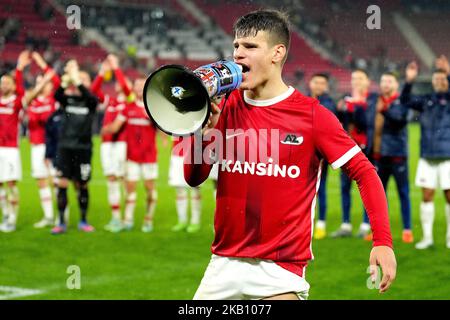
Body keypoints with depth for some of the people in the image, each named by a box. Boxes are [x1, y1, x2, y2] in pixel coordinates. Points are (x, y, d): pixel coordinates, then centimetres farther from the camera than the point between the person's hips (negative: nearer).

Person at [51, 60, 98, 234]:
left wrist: (76, 78, -30)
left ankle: (83, 221, 21)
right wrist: (66, 79, -34)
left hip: (83, 148, -1)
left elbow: (88, 96, -23)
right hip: (65, 146, 1)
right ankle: (61, 222, 0)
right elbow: (57, 95, -18)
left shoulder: (90, 102, 1)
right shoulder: (67, 98, 4)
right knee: (62, 184, -5)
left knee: (82, 185, 7)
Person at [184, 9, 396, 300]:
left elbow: (364, 172, -4)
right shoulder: (225, 107, 5)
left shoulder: (313, 115, -7)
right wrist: (205, 126, -12)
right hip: (224, 262, 4)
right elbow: (194, 178, 5)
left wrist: (383, 241, -13)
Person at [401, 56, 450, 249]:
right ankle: (427, 237, 11)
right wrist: (409, 81, -13)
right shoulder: (426, 101, 9)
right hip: (427, 157, 3)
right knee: (427, 196, 3)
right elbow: (405, 100, 1)